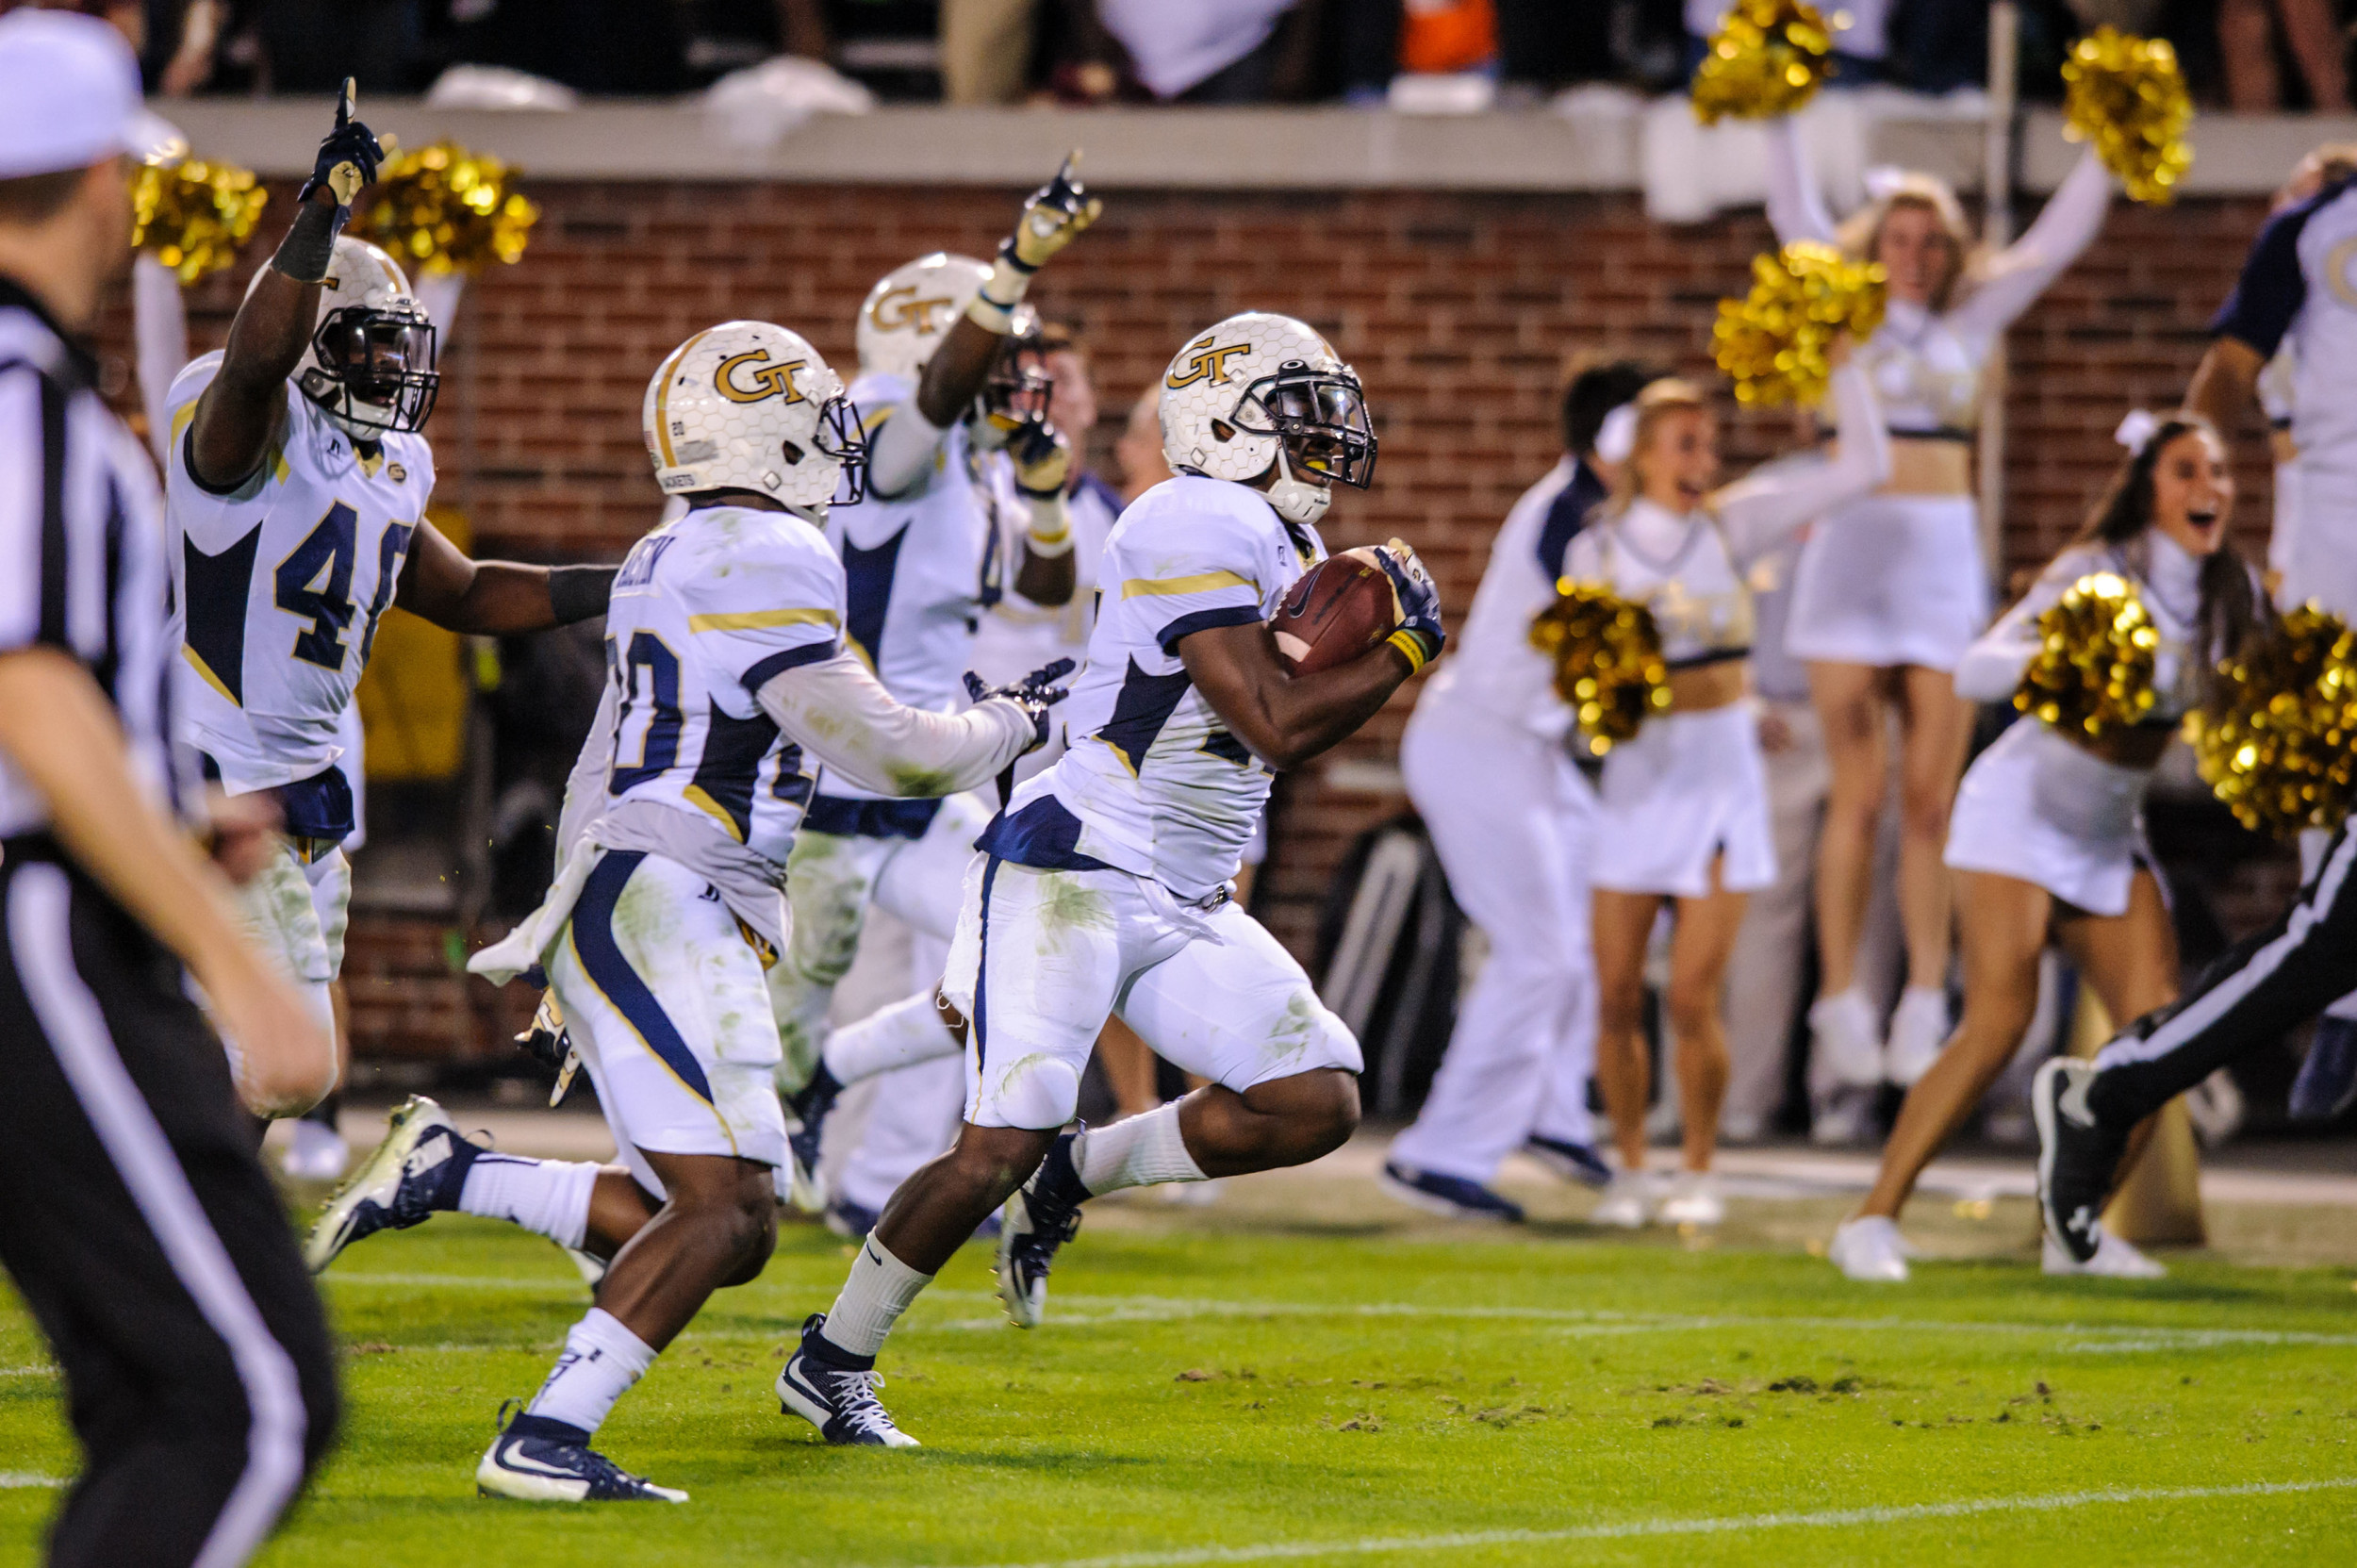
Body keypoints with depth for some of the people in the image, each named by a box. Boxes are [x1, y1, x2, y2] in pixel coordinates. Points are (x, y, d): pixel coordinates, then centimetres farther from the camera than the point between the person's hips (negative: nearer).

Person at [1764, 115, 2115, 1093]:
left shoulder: (1974, 317, 12)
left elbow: (2061, 239, 11)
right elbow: (1795, 213, 0)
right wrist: (1781, 120, -8)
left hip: (1944, 556, 2)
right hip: (1850, 552, -2)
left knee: (1931, 797, -1)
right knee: (1859, 795, -5)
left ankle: (1925, 1002, 2)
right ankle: (1841, 1002, -1)